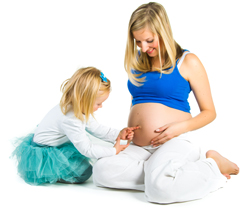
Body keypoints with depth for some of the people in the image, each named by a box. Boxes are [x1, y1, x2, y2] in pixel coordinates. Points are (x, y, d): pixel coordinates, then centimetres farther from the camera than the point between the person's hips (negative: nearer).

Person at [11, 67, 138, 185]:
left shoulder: (80, 110, -3)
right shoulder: (70, 119, -33)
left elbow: (96, 129, 7)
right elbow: (87, 149, -27)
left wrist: (118, 134, -4)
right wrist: (113, 151, -20)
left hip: (56, 146, 10)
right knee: (84, 171, -13)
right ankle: (45, 174, -8)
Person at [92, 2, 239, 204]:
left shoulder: (187, 62, -1)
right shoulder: (137, 61, 15)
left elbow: (209, 112, 3)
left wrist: (181, 126, -15)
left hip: (174, 142, -5)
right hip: (139, 147, 5)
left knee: (159, 189, -33)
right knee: (102, 172, -22)